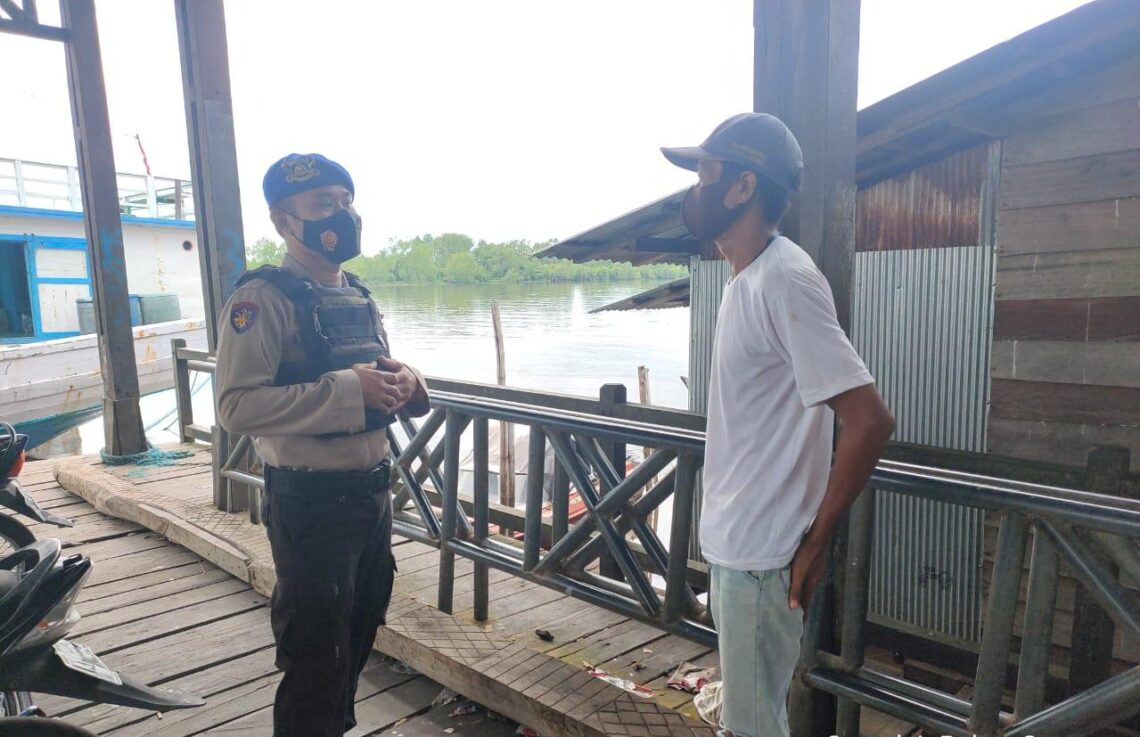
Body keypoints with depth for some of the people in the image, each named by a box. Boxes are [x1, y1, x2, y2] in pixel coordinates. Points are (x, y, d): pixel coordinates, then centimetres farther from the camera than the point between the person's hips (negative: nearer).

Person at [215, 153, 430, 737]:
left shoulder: (361, 298, 11)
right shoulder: (263, 298, -13)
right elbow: (236, 406, -23)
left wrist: (403, 384, -5)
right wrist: (347, 389, -27)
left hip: (374, 492, 8)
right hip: (310, 502, -8)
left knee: (357, 641, 23)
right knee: (316, 659, 6)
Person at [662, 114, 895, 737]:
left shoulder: (783, 279, -22)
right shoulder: (749, 277, 9)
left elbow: (869, 421, -25)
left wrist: (815, 541, -16)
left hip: (761, 557, -9)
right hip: (734, 545, 9)